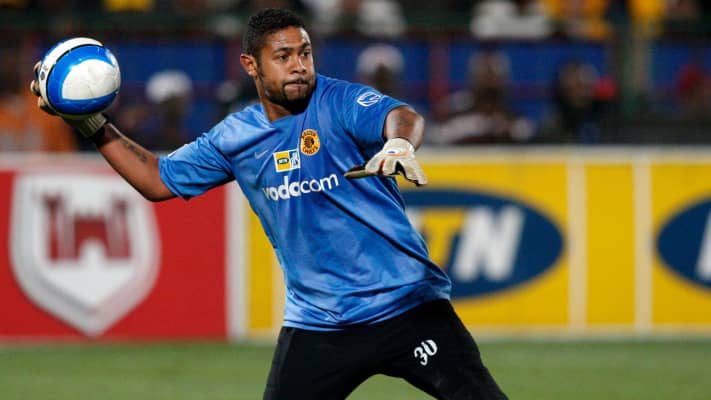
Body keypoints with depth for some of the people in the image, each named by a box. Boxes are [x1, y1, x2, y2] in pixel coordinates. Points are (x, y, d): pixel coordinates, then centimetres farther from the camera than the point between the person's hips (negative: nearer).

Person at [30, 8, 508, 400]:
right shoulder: (235, 137, 6)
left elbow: (402, 117, -30)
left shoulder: (340, 102, -9)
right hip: (316, 324, 3)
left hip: (408, 305, -3)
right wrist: (93, 125, 9)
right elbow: (158, 180, 17)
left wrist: (400, 143, -54)